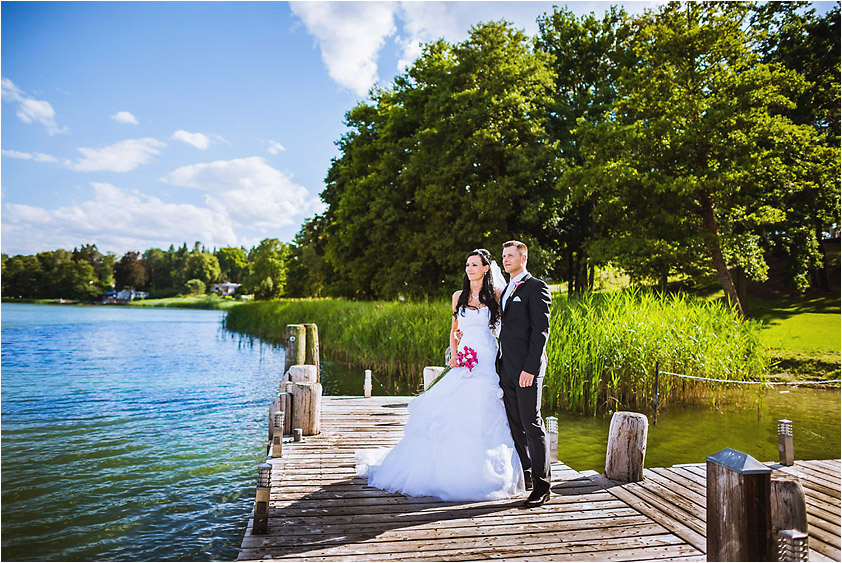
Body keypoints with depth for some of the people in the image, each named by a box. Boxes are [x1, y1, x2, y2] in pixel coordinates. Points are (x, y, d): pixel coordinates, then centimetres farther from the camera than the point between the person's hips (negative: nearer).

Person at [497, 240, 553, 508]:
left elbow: (541, 330, -14)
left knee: (532, 424, -6)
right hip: (506, 368, 8)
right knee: (516, 425, 12)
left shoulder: (536, 287, -7)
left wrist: (530, 368, -20)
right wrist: (501, 364, 13)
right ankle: (525, 475, 24)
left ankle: (541, 486, 1)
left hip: (526, 368, -8)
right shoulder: (507, 290, 19)